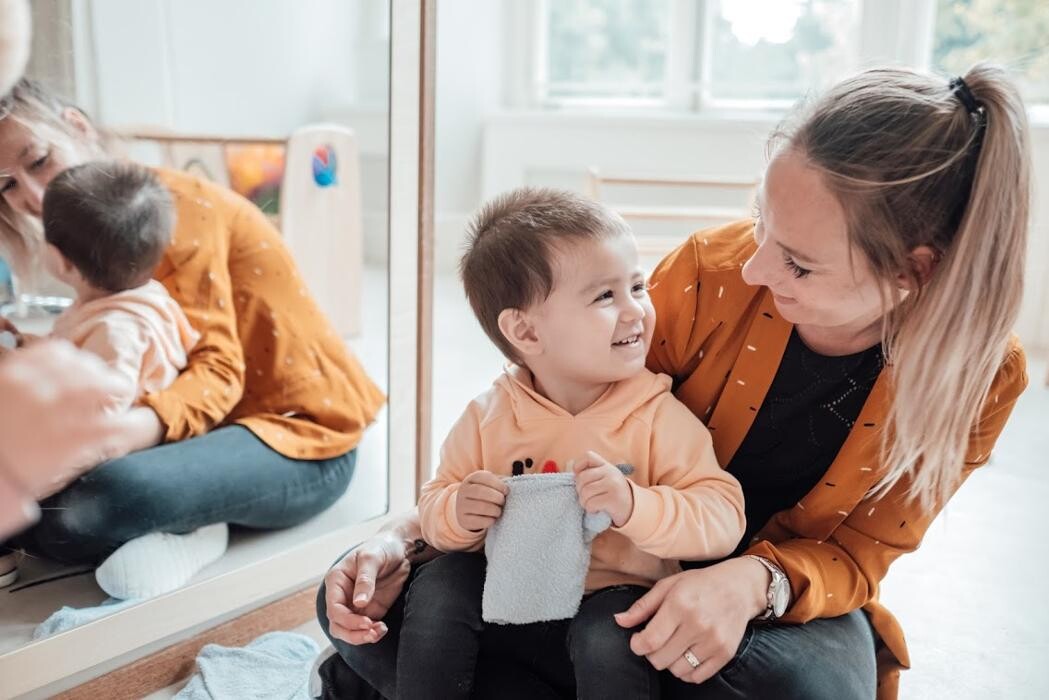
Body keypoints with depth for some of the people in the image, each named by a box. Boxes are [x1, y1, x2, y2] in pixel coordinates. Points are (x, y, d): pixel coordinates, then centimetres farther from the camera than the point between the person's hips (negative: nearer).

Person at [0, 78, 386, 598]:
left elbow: (218, 367, -22)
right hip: (227, 422, 9)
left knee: (82, 510, -32)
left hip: (299, 437, -9)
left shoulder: (165, 200, -13)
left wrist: (141, 427, -41)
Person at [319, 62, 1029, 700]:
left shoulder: (981, 375, -19)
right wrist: (410, 534, -24)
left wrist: (754, 583, -34)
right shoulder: (712, 271, -22)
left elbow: (856, 557, -10)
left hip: (785, 595, 1)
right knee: (363, 599, -17)